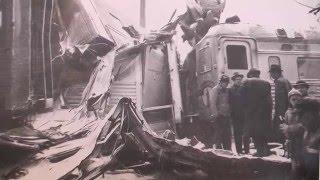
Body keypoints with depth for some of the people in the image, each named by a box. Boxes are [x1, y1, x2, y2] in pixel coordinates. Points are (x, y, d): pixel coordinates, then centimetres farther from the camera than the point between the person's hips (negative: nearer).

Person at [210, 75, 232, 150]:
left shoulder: (227, 90, 14)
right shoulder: (215, 90, -5)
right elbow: (212, 103, -11)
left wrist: (229, 113, 9)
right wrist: (216, 114, -16)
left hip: (227, 116, 6)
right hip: (219, 116, -6)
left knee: (227, 134, 9)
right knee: (219, 134, -3)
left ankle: (228, 149, 16)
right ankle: (219, 149, 3)